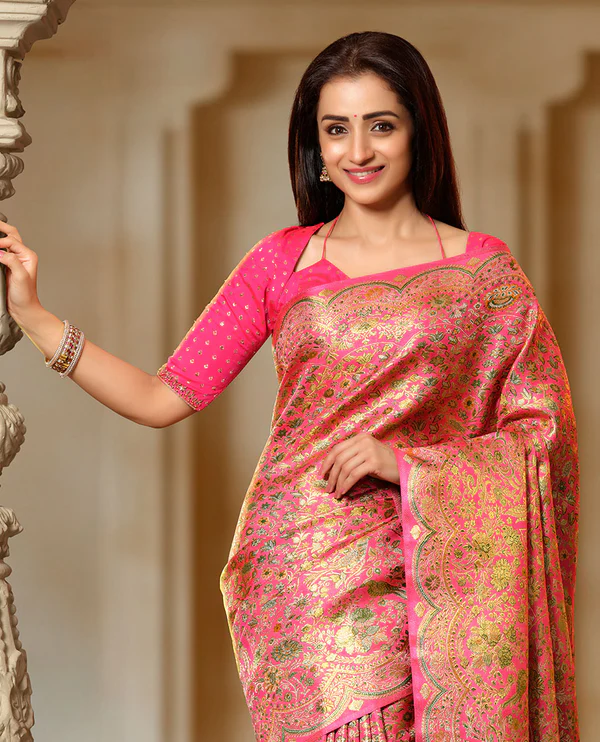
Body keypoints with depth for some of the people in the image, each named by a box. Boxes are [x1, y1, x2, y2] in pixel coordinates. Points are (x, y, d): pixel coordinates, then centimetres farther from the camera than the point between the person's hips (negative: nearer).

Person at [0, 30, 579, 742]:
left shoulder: (484, 269, 3)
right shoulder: (281, 263, 6)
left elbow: (543, 430, 2)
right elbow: (164, 397, 6)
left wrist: (405, 461, -10)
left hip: (426, 573, 0)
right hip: (300, 571, 0)